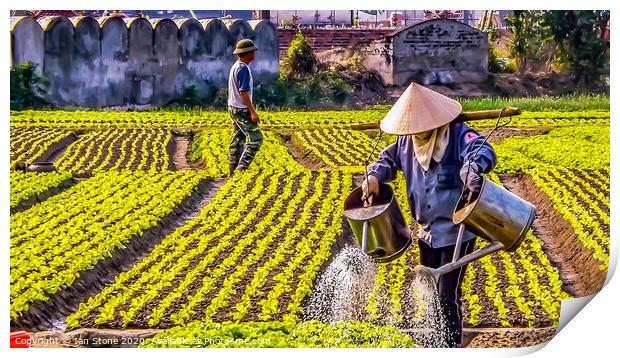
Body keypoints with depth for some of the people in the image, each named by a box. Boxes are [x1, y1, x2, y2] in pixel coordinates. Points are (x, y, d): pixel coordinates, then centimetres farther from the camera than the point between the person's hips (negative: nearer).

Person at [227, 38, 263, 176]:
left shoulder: (236, 66, 12)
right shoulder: (243, 68, -19)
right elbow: (243, 92, -24)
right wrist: (252, 111, -23)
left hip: (234, 108, 10)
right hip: (241, 109, -10)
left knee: (238, 140, 14)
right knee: (256, 138, -9)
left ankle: (232, 171, 17)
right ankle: (241, 168, -13)